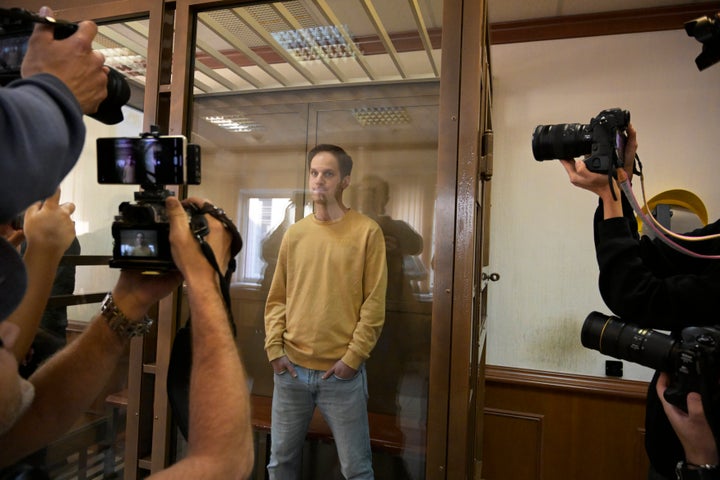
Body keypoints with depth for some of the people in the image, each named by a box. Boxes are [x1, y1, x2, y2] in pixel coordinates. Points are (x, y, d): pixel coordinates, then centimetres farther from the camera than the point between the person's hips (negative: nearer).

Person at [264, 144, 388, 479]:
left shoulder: (367, 232, -5)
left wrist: (352, 357, -11)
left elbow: (374, 304, -7)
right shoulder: (295, 233, 7)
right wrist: (274, 348, -1)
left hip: (341, 373, -3)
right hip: (291, 368, 4)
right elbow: (277, 298, 9)